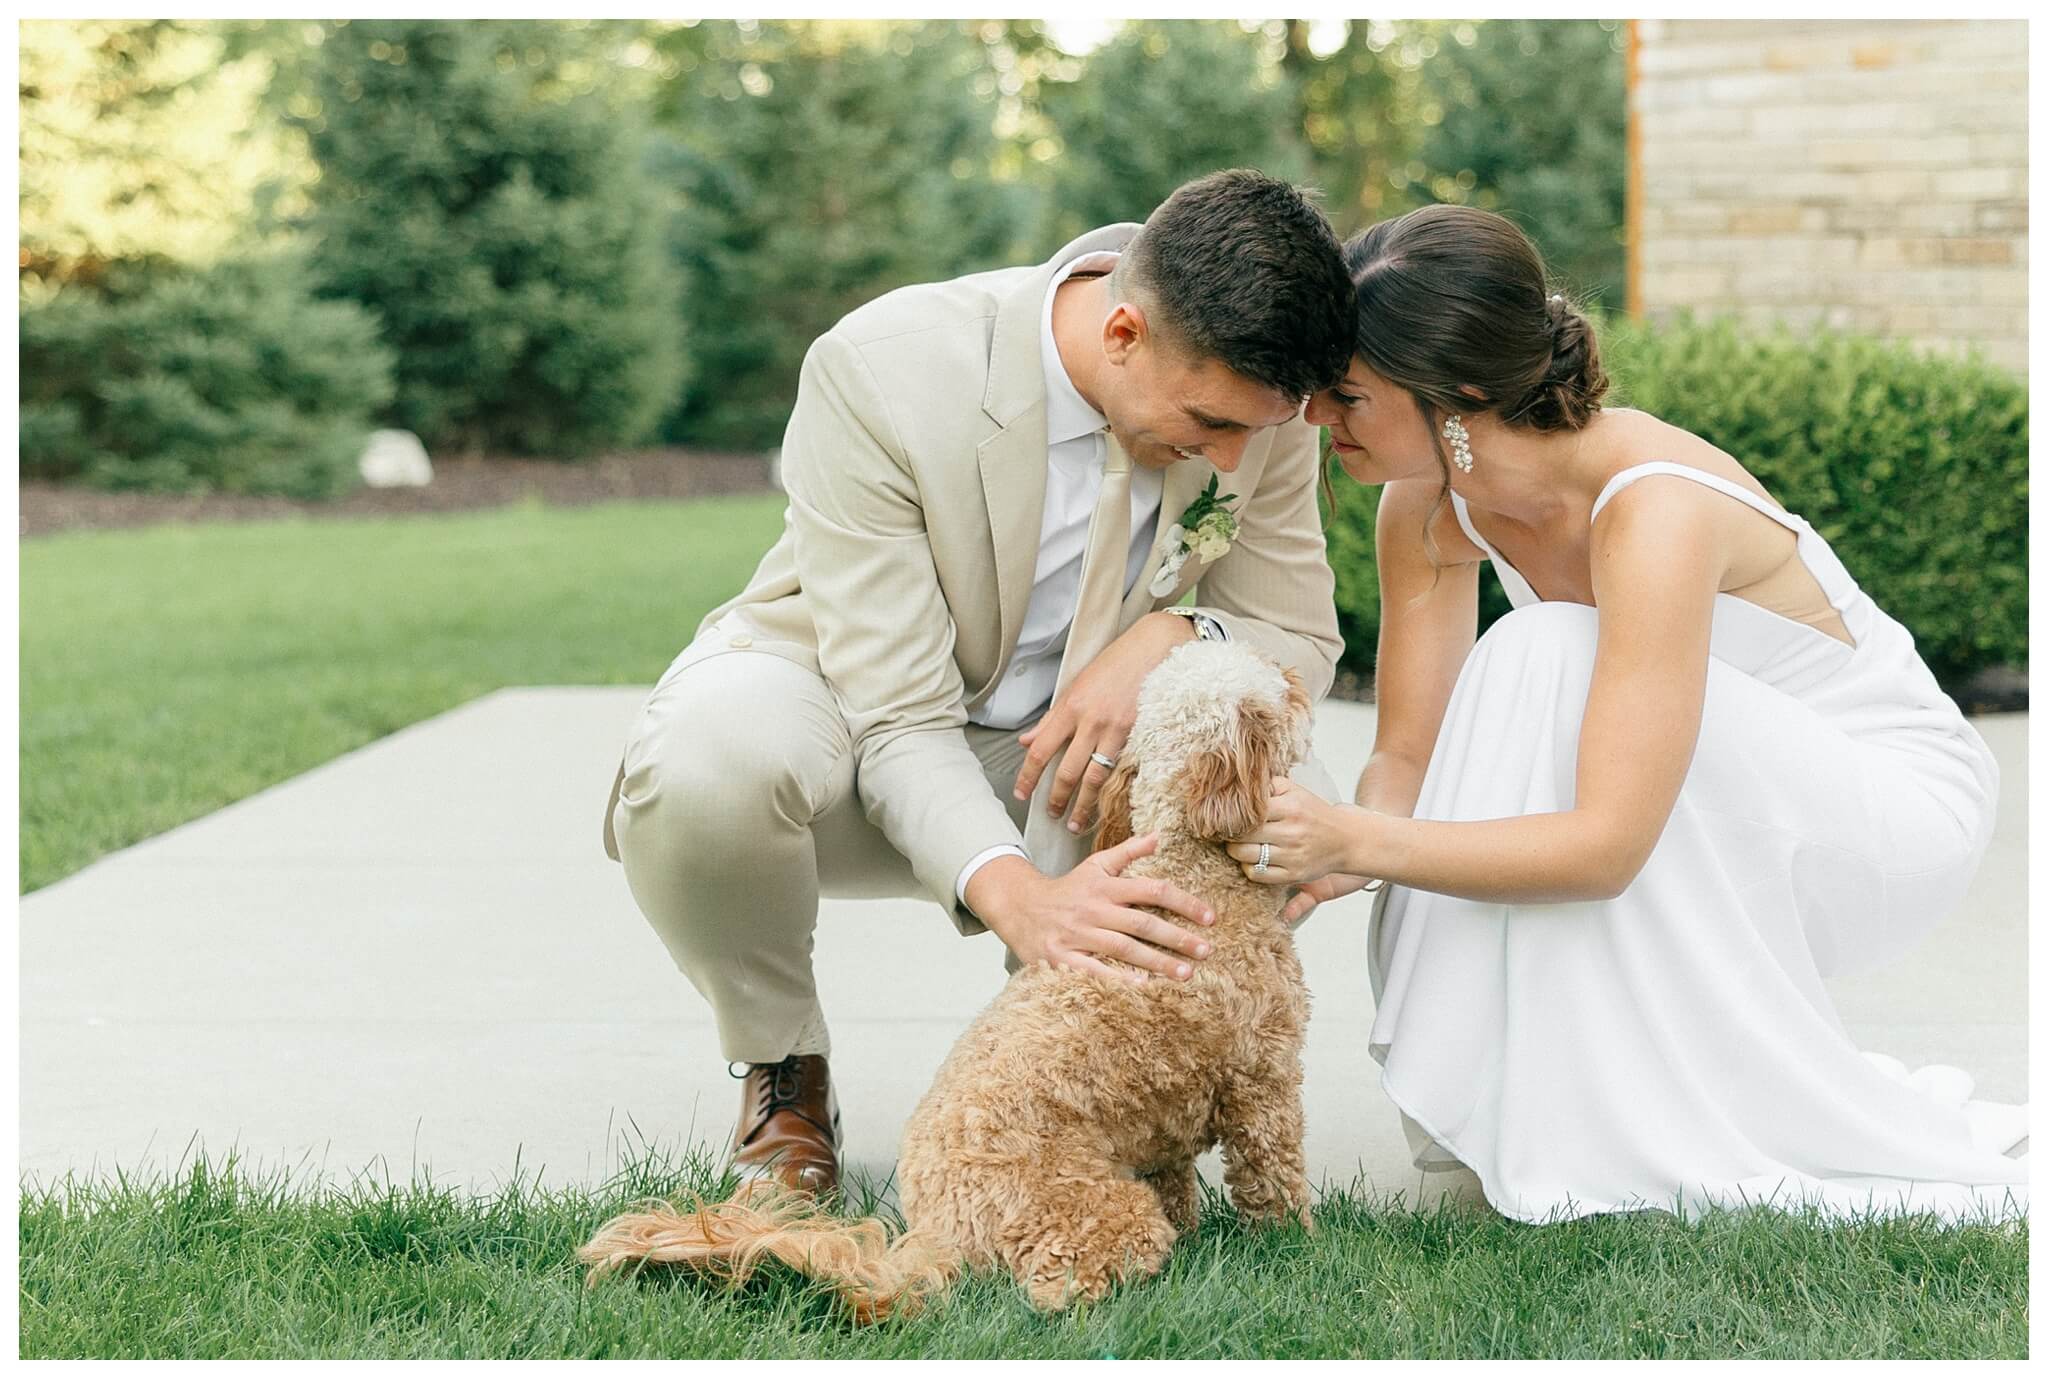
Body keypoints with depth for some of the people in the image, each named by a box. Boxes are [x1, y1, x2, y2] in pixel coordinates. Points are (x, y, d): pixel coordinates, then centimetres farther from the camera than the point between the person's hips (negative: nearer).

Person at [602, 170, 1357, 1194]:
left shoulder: (1254, 391, -16)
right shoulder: (879, 370, -30)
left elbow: (1300, 640, -4)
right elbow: (899, 720, -30)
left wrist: (1171, 639, -29)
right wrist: (1015, 895, -50)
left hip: (1056, 761, 3)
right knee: (699, 762, -39)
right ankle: (783, 1072, -6)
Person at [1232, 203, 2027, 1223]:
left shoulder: (1654, 512, -34)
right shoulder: (1428, 506, -12)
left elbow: (1606, 845, -40)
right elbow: (1406, 754, -10)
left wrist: (1361, 842, -46)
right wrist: (1327, 855, -31)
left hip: (1897, 803, -6)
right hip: (1734, 823, 6)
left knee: (1550, 661, -31)